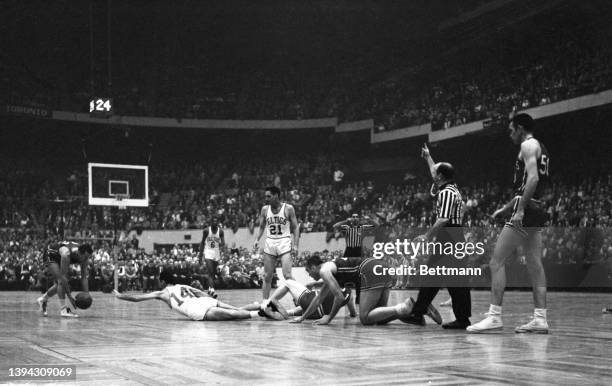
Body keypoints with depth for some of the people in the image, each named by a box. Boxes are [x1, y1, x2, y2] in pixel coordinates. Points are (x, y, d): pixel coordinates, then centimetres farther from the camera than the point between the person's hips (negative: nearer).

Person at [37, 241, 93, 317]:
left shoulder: (84, 258, -22)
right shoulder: (66, 254, -42)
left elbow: (84, 277, -16)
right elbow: (63, 276, -39)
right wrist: (69, 296, -38)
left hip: (59, 259, 7)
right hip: (49, 256, -7)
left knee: (59, 284, 8)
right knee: (61, 280, -23)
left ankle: (43, 299, 32)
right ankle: (63, 310, -22)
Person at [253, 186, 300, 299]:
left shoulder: (288, 208, -4)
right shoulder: (265, 209, 6)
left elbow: (295, 227, -1)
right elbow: (262, 227, 14)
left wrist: (295, 245, -10)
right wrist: (257, 239, -2)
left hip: (284, 243, -4)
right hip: (269, 242, 4)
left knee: (287, 275, -14)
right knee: (267, 276, 6)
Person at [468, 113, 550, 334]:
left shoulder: (528, 145, -6)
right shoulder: (541, 149, 24)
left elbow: (533, 178, -21)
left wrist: (520, 210, -26)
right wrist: (504, 208, 30)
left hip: (526, 210, -10)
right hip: (538, 210, 10)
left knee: (496, 262, -9)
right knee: (535, 266, 8)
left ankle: (494, 316, -12)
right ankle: (540, 319, 6)